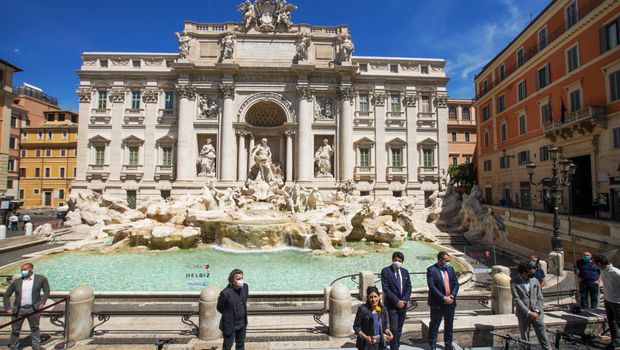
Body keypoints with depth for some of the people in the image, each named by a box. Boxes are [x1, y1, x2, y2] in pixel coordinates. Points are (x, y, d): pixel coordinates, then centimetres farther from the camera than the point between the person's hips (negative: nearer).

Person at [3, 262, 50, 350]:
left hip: (33, 309, -2)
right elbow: (6, 295, 12)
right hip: (18, 310, 2)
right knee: (15, 331, 10)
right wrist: (8, 308, 1)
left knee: (35, 329, 10)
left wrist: (42, 303, -8)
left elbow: (47, 291, 3)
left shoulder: (41, 278, 0)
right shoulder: (17, 282, 6)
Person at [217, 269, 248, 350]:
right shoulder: (226, 293, -27)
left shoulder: (245, 287, -11)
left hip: (242, 323, 5)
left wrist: (243, 313, 9)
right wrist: (229, 315, 4)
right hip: (230, 324, -5)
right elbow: (220, 308, -10)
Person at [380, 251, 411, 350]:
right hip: (392, 304, -5)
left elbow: (409, 287, 7)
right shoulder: (385, 271, -8)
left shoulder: (405, 271, 7)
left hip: (403, 304, 5)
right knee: (394, 328, -6)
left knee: (399, 328, 12)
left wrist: (404, 300, -7)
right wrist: (397, 301, -15)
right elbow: (386, 288, -12)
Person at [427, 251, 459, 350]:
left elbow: (456, 284, 7)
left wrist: (452, 296, -7)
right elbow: (432, 287, -17)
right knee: (434, 325, 5)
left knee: (449, 325, 15)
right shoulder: (431, 270, -12)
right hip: (438, 303, -5)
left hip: (450, 302, 5)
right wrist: (444, 298, -19)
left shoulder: (450, 268, 6)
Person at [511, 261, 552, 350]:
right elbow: (516, 299, -11)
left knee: (544, 339, 6)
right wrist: (528, 312, -15)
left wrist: (537, 311, -7)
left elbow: (540, 298, 6)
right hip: (523, 315, -2)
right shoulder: (514, 282, -7)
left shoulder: (535, 280, 5)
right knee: (525, 340, 8)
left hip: (537, 314, 3)